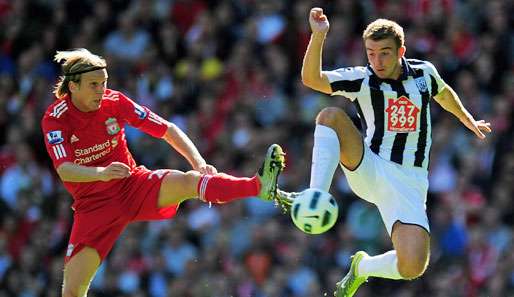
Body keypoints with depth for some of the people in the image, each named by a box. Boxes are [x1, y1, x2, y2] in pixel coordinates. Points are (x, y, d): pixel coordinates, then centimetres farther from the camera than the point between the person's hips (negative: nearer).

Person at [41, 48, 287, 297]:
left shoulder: (114, 102, -6)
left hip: (133, 185, 1)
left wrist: (197, 160, -21)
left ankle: (261, 186, -49)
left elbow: (167, 130, -4)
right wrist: (101, 173, -50)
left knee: (188, 182, -28)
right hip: (93, 205, -1)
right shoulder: (55, 119, -15)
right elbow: (64, 171, -30)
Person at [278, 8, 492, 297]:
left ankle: (362, 267, 15)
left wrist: (469, 121, 40)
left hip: (408, 183, 1)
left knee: (412, 268, -19)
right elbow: (312, 79, -20)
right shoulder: (362, 79, -5)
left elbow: (444, 93, 27)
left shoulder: (424, 72, 2)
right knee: (331, 116, -26)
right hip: (369, 171, -1)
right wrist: (318, 35, -33)